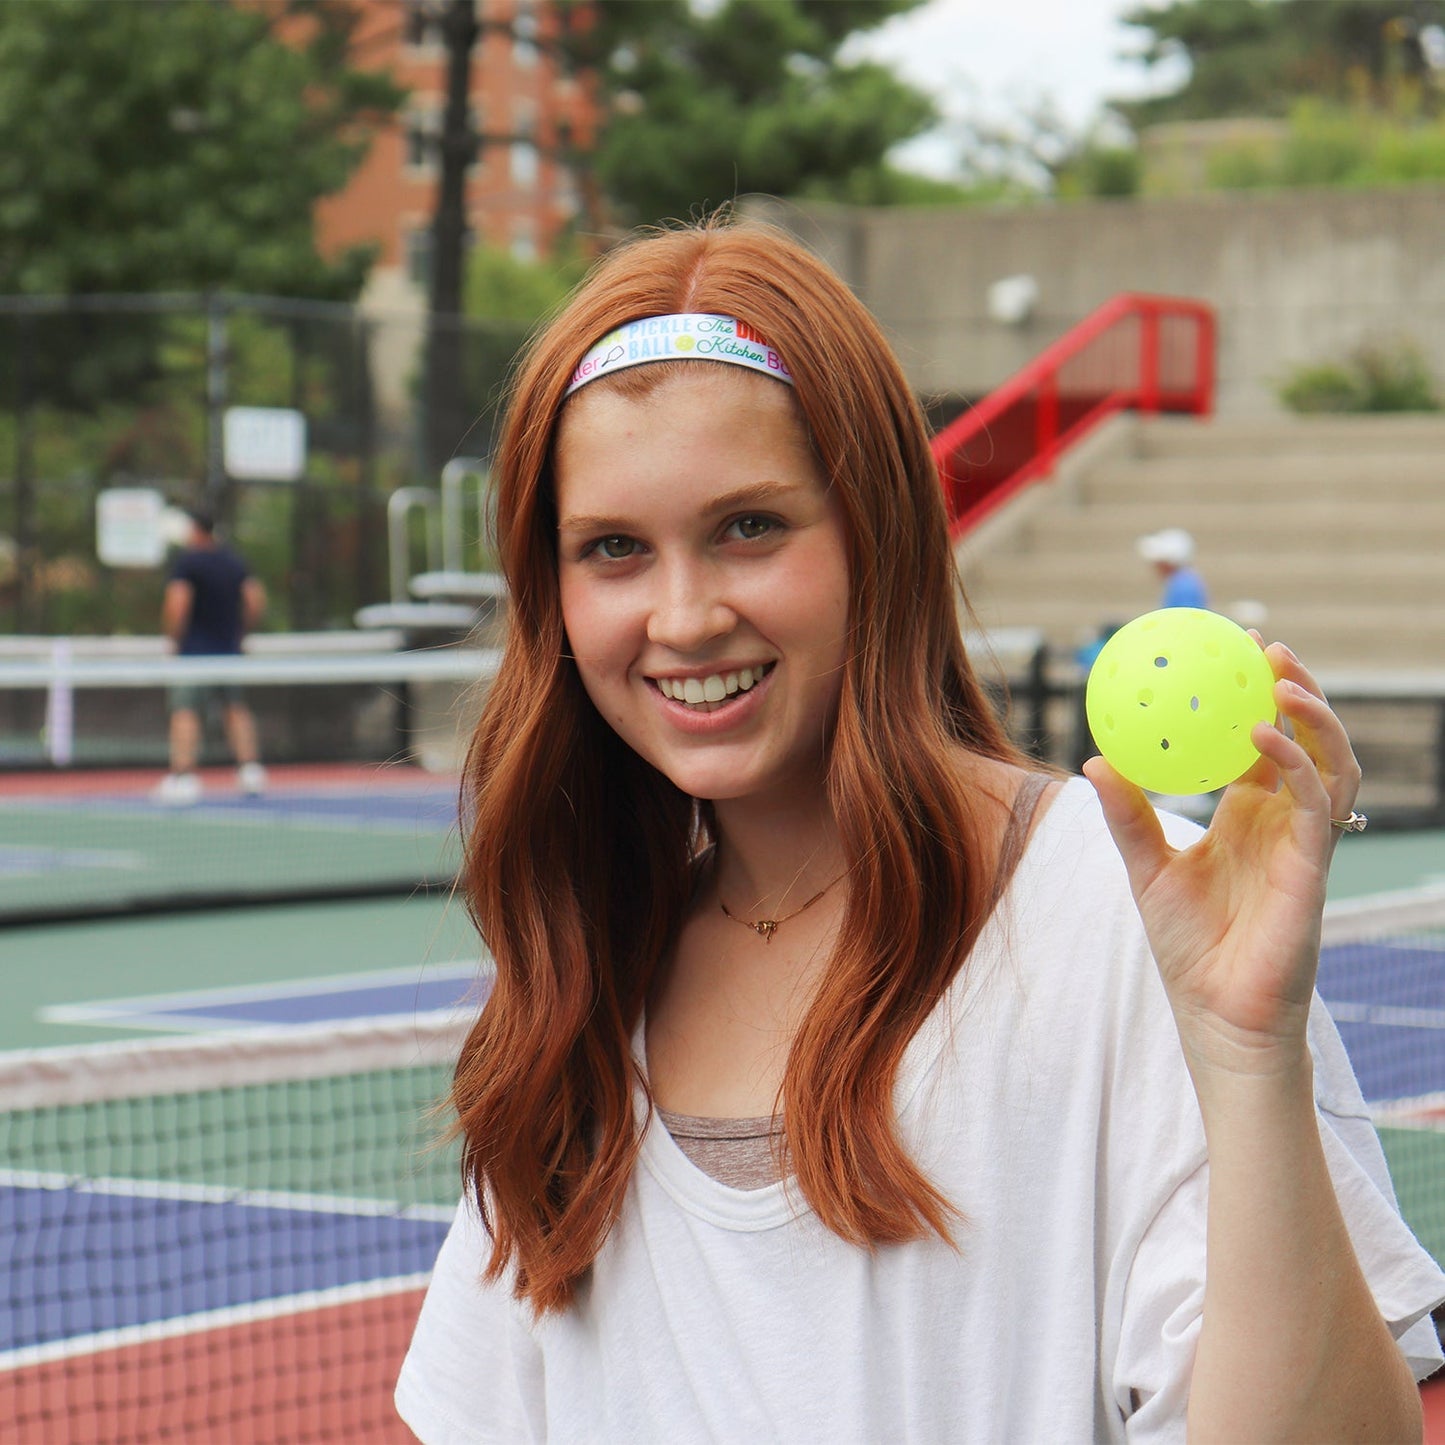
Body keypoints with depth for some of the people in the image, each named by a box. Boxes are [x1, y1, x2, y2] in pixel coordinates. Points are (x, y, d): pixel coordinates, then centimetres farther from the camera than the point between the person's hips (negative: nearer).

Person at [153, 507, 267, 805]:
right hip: (230, 650, 6)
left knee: (186, 711, -7)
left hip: (196, 649, -6)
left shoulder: (186, 561, -10)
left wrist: (173, 637, -6)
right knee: (236, 707, 19)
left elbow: (177, 604, -20)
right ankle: (250, 767, 16)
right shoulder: (234, 560, 9)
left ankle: (182, 774, -16)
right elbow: (256, 602, 8)